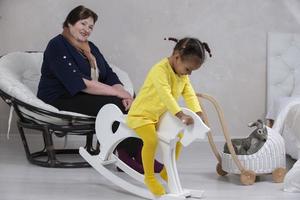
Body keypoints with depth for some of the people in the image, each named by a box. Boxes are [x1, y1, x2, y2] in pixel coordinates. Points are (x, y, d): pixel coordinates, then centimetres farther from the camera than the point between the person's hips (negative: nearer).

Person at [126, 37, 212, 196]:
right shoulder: (160, 70, -28)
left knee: (178, 135, 13)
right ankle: (149, 178, -14)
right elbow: (165, 95, -40)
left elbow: (189, 94, -6)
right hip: (140, 114, -9)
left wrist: (197, 112, -23)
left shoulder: (183, 74, 1)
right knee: (151, 139, -31)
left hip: (160, 116, 9)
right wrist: (180, 115, -50)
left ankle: (166, 171, 29)